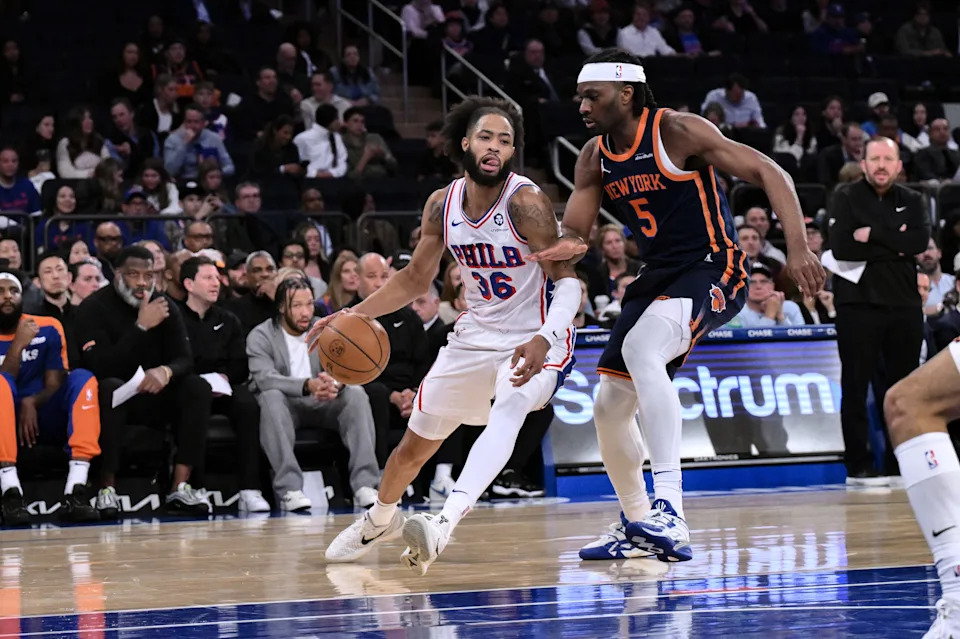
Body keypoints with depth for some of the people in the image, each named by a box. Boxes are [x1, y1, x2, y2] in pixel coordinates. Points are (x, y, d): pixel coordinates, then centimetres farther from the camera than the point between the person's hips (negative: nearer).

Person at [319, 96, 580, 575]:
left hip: (534, 342, -6)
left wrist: (543, 340, -42)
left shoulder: (525, 202, -21)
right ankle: (379, 521, 45)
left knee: (509, 410, -37)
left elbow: (567, 279, -26)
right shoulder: (442, 205, -4)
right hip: (475, 337, 6)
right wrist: (354, 315, -1)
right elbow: (415, 278, 10)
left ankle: (442, 525, -50)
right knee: (416, 442, 16)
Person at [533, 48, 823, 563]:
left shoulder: (678, 132, -15)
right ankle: (636, 526, 28)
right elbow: (571, 235, 8)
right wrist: (563, 248, -19)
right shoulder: (594, 158, 5)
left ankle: (670, 510, -40)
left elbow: (769, 174, -16)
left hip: (713, 270, -8)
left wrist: (798, 248, -27)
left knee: (639, 348, -35)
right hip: (657, 278, 8)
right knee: (609, 407, 7)